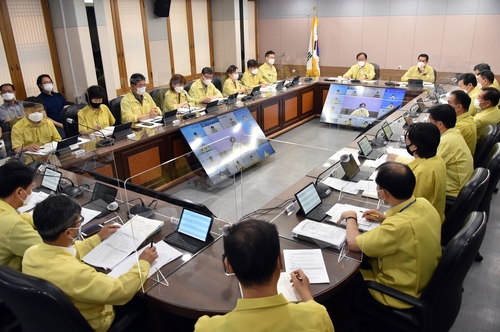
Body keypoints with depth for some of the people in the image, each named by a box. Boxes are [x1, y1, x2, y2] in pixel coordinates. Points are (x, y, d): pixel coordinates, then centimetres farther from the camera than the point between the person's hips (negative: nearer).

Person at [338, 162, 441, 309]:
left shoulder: (398, 226, -39)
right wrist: (386, 218, 3)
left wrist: (351, 217, -8)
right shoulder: (424, 204, -14)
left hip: (402, 293, -8)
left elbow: (353, 243, -26)